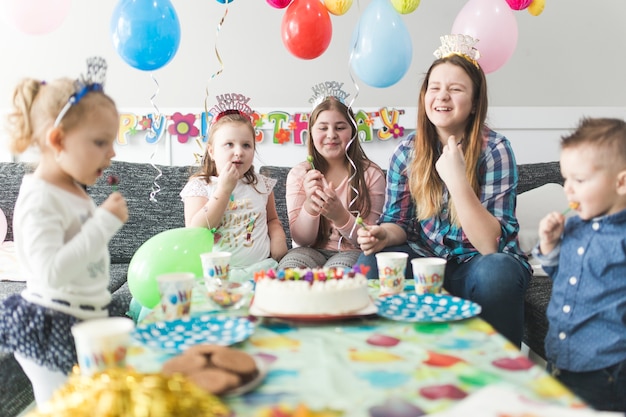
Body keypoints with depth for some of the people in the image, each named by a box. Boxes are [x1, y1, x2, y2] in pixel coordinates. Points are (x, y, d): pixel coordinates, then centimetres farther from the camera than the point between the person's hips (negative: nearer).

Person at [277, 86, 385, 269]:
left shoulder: (371, 174, -2)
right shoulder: (299, 174, 3)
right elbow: (301, 240, -2)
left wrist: (340, 216, -27)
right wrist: (310, 206, -23)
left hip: (352, 253, -1)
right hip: (312, 252, 1)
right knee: (289, 267, -33)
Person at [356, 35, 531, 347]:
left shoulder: (494, 150, -13)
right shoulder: (408, 152, -2)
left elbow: (492, 245, -19)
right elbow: (399, 222, 5)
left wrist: (457, 181, -31)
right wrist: (384, 234, -19)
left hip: (477, 263, -2)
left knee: (496, 274, -35)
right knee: (370, 262, -23)